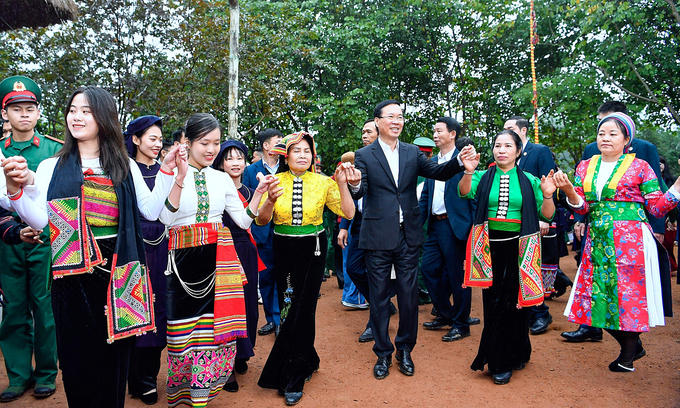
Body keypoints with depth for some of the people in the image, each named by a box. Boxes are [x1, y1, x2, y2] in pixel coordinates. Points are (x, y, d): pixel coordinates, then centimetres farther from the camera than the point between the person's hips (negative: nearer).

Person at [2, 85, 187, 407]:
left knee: (114, 357, 9)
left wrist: (166, 171, -1)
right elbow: (39, 220, -3)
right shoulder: (51, 167, 7)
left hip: (118, 273, 0)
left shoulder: (125, 166, 8)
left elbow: (150, 211, 2)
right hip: (74, 276, 0)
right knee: (78, 359, 8)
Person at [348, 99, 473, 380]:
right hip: (378, 237, -2)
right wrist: (355, 184, -37)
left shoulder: (412, 153, 8)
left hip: (408, 236, 3)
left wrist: (459, 161, -15)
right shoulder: (364, 155, -2)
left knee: (409, 295, 10)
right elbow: (359, 193, -13)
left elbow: (438, 172, 3)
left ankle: (405, 350, 29)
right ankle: (383, 354, 25)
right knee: (379, 297, 8)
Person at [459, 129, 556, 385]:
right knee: (493, 303, 7)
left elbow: (546, 215, 1)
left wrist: (547, 196, -18)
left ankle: (506, 361, 21)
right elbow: (465, 192, -16)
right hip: (490, 248, 1)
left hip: (517, 249, 0)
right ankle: (499, 360, 24)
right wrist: (468, 172, -34)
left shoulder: (529, 180, 4)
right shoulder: (483, 177, 4)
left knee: (514, 301, 5)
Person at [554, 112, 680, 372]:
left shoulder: (640, 166, 1)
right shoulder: (585, 167, 10)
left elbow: (657, 208, -1)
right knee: (599, 295, 5)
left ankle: (628, 355, 23)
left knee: (629, 294, 0)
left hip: (631, 242, -4)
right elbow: (581, 207, 3)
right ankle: (633, 346, 30)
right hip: (598, 242, 4)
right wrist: (569, 191, -15)